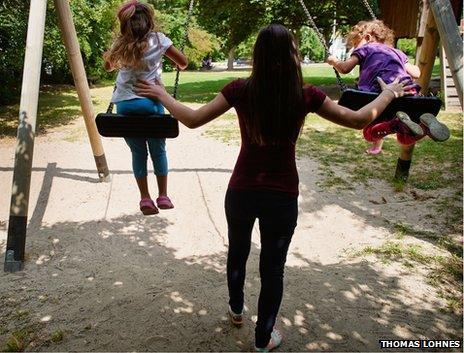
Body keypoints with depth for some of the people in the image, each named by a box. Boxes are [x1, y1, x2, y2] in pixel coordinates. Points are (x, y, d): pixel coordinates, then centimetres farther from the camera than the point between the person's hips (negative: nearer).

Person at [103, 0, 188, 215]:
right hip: (151, 102, -2)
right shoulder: (158, 40, 3)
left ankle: (145, 199, 11)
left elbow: (108, 66, 27)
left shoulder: (120, 44, 9)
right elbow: (183, 63, 10)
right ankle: (163, 196, 15)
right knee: (158, 150, 12)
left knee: (138, 152, 11)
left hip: (125, 104, 2)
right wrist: (179, 65, 32)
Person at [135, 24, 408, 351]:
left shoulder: (242, 89, -9)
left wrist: (161, 94, 11)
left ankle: (236, 310, 52)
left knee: (237, 252, 27)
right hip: (282, 196, -1)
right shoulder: (304, 94, -10)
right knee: (273, 267, 16)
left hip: (241, 190, 2)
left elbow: (193, 120, -5)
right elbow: (359, 120, -1)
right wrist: (389, 93, 16)